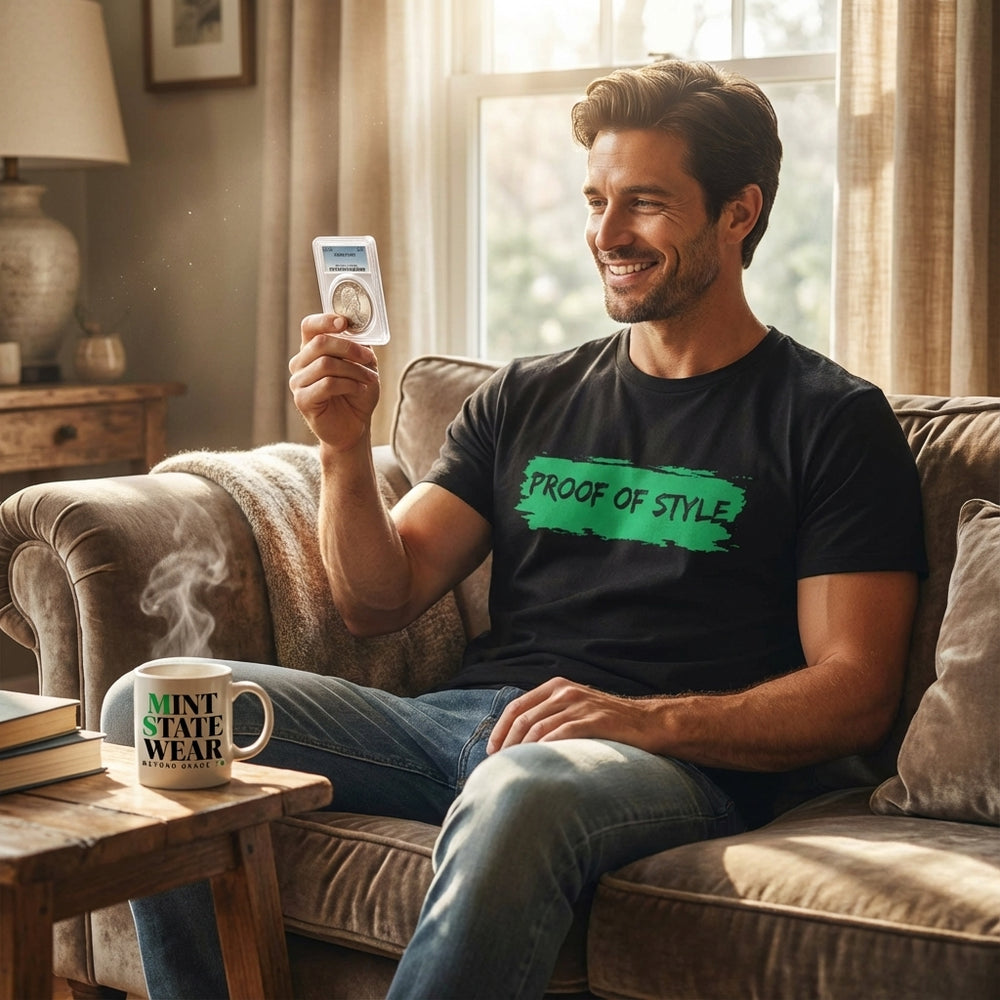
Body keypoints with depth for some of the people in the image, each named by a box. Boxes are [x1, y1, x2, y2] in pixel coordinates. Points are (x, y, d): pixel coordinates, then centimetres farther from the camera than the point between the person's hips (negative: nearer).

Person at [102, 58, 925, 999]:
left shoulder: (834, 420, 6)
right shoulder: (526, 399, 20)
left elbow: (855, 694, -2)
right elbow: (379, 602, 15)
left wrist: (649, 718, -17)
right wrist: (345, 450, -3)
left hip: (670, 761, -5)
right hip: (454, 718, 5)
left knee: (519, 793, -41)